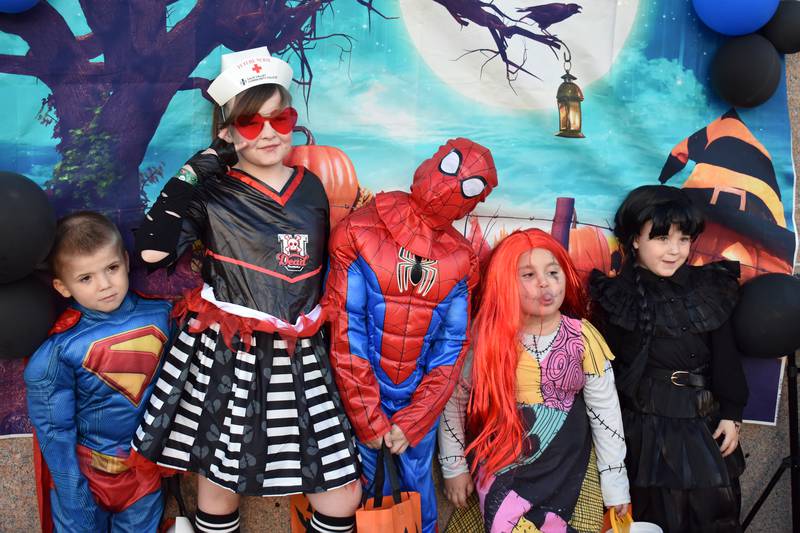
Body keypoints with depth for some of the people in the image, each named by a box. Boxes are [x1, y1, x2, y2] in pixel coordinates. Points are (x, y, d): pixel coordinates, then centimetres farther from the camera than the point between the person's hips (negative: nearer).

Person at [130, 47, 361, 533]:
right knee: (218, 484, 11)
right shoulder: (212, 192, -2)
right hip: (223, 355, -2)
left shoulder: (312, 187, 8)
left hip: (298, 359, 3)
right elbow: (153, 250, -19)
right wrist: (195, 169, -13)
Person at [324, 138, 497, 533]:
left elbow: (452, 345, -2)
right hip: (362, 399, -2)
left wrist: (414, 420, -8)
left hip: (420, 402, 2)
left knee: (417, 483, 17)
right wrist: (367, 417, -12)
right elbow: (344, 330, -12)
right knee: (365, 489, 11)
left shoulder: (460, 258, -2)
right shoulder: (359, 233, -11)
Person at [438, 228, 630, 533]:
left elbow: (605, 412, -1)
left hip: (564, 462, 1)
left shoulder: (582, 338, -8)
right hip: (498, 460, 0)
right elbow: (453, 399, -1)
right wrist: (454, 466, 1)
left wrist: (615, 484, 3)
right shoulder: (486, 334, -11)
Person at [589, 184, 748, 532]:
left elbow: (725, 356, 5)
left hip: (704, 422, 3)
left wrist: (732, 413, 3)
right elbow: (605, 368, -6)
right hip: (645, 425, -3)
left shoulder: (708, 289, 2)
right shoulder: (615, 297, -8)